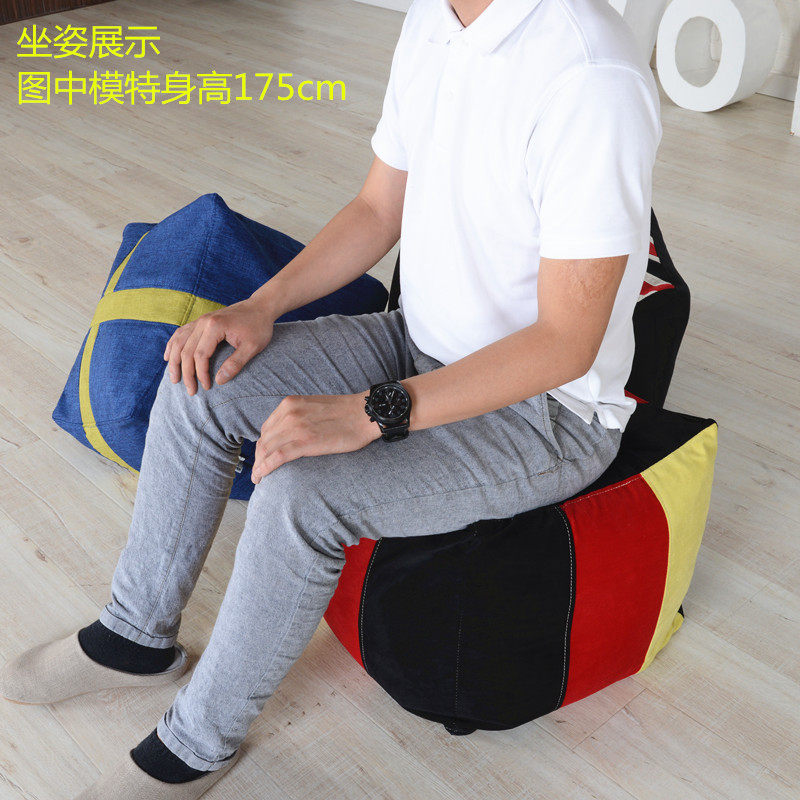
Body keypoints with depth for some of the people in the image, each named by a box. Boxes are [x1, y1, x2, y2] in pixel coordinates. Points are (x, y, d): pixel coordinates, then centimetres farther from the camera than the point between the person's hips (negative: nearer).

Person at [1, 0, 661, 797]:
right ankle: (138, 634, 17)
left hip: (547, 408, -8)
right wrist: (263, 304, -6)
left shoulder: (594, 79, -29)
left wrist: (367, 413, -29)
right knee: (200, 385, -4)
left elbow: (567, 341, -27)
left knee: (300, 497, -27)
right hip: (424, 339, 8)